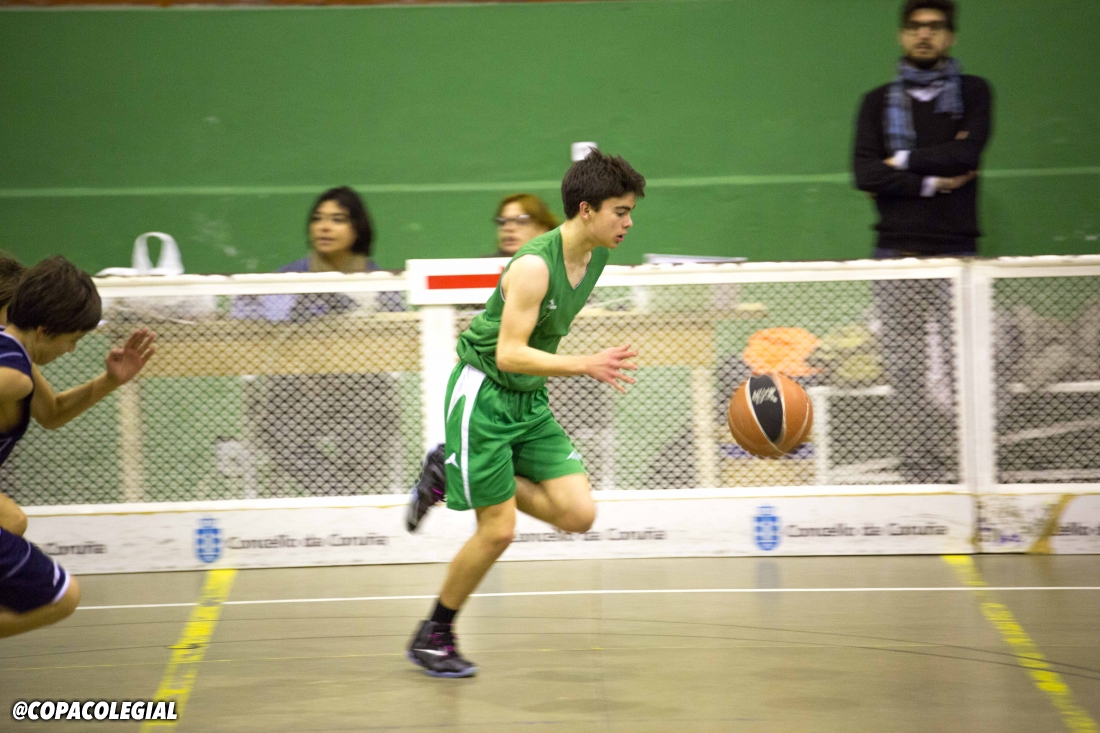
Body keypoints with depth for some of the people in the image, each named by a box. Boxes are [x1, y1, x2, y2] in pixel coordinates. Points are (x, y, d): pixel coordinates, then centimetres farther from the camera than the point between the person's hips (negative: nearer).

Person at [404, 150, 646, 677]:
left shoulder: (596, 257, 1)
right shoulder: (534, 266, -24)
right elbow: (509, 354, -29)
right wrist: (585, 366, -36)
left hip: (529, 402, 8)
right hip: (483, 394, -8)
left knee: (578, 514, -5)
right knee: (498, 530, -8)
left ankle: (450, 474, 13)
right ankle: (433, 637, 13)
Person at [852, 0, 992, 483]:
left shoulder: (974, 93, 11)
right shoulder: (879, 103, 14)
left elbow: (967, 154, -8)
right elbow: (865, 173, -1)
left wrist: (905, 162, -3)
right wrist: (932, 181, -7)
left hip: (955, 249, -1)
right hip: (897, 252, 1)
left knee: (961, 370, -9)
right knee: (906, 374, -3)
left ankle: (965, 473, -7)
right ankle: (916, 475, -1)